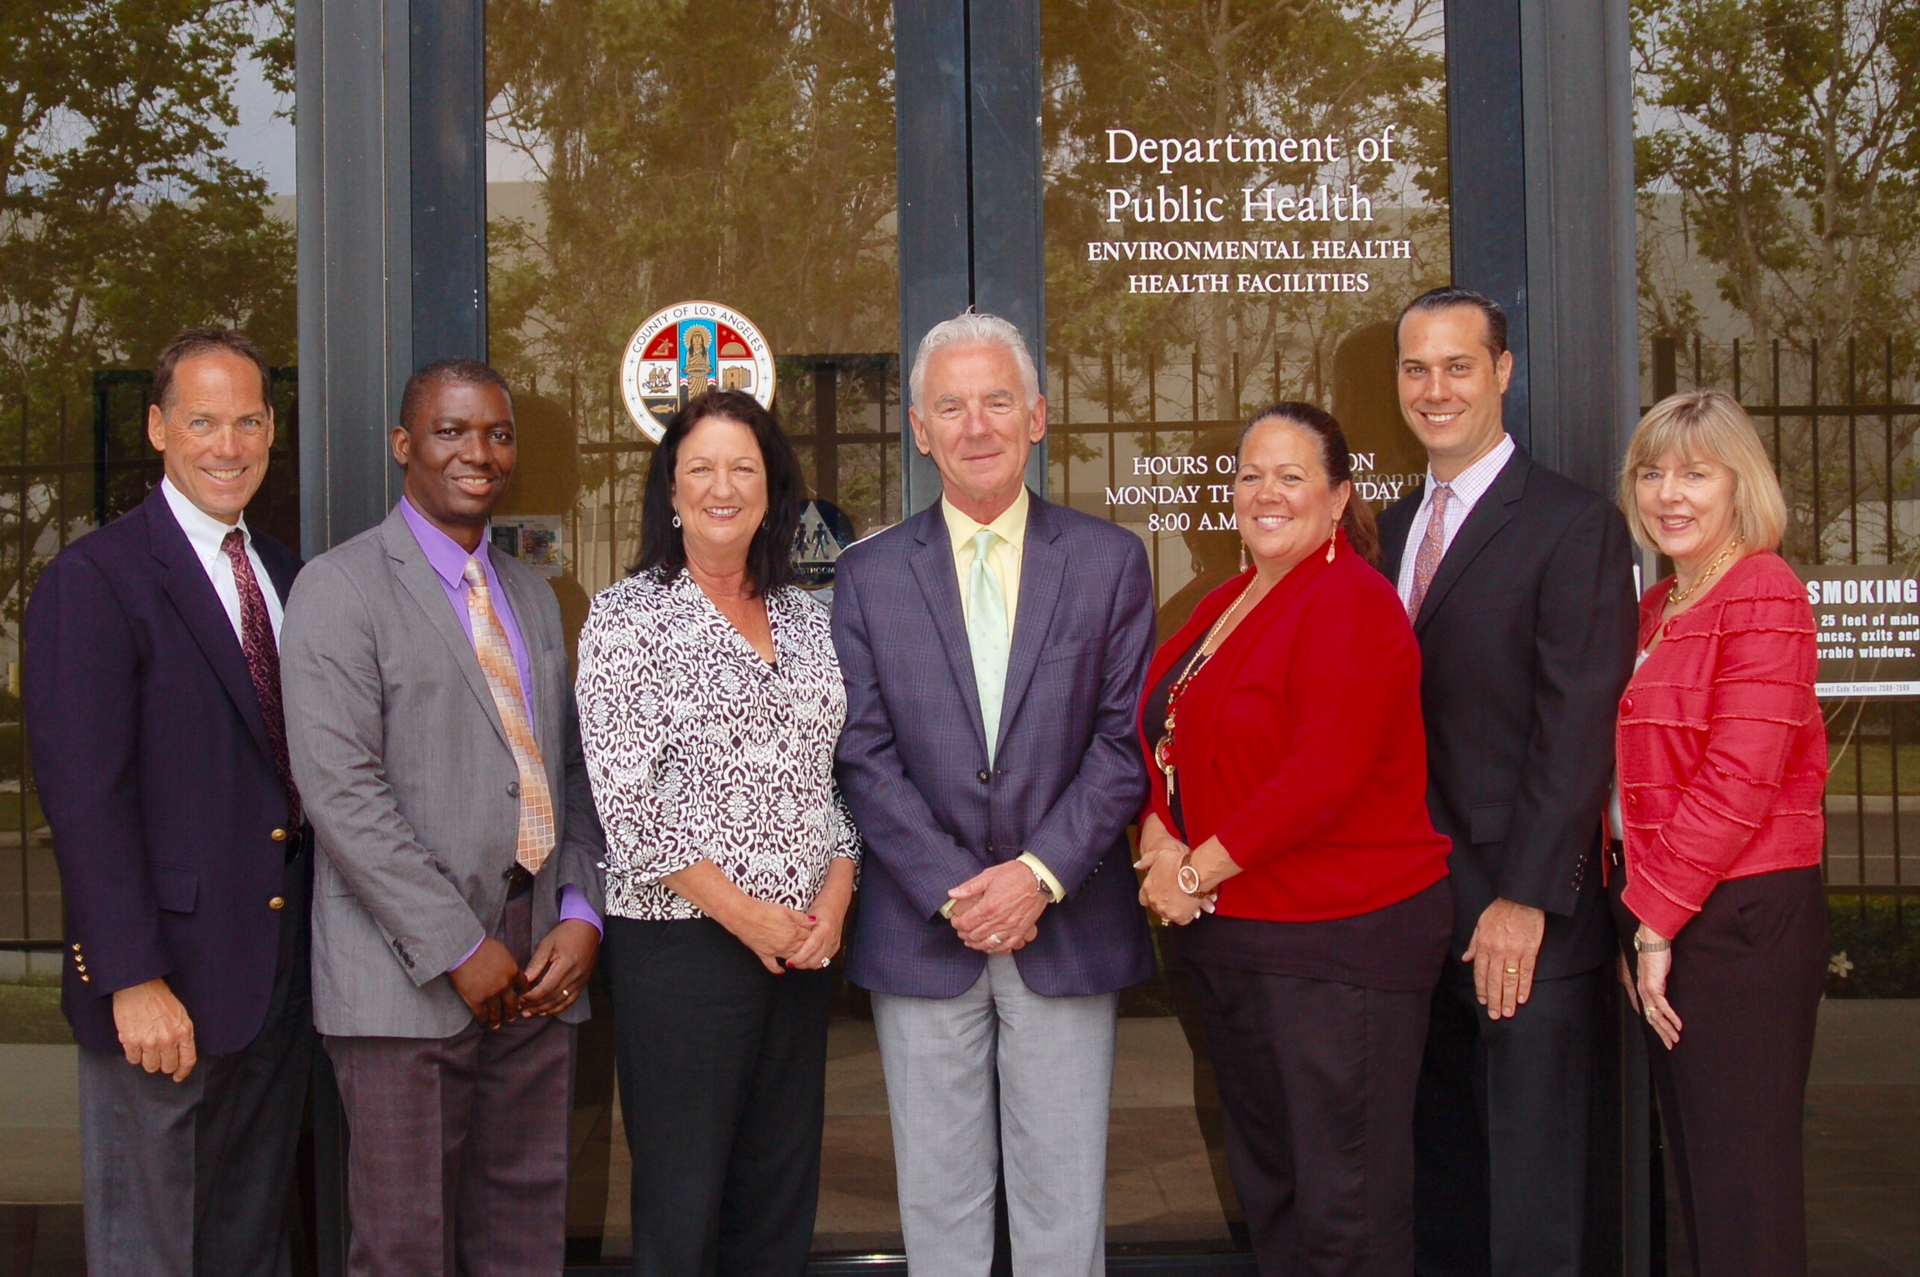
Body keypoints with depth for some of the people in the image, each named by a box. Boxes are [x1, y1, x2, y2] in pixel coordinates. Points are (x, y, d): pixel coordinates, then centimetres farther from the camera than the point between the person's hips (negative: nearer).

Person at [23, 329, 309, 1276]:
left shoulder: (286, 576, 12)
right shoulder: (94, 582, -10)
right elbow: (83, 797, -16)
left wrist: (319, 949, 7)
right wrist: (133, 981, -19)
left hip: (281, 976, 7)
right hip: (165, 994, -6)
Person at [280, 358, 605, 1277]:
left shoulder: (533, 596, 18)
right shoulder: (340, 588, -4)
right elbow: (340, 788, -13)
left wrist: (581, 915, 1)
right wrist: (460, 947, -14)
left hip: (536, 969, 6)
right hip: (408, 976, -6)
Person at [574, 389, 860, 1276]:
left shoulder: (804, 618, 12)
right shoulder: (629, 617, -3)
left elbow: (835, 772, 14)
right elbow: (625, 796, -10)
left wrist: (835, 893, -2)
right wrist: (743, 912, -13)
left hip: (801, 941, 5)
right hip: (681, 940, -5)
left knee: (779, 1201, 10)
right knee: (682, 1202, 1)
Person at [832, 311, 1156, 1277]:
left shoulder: (1109, 561, 4)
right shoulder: (867, 574, 4)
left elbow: (1125, 742, -1)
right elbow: (863, 756, -1)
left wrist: (1040, 873, -12)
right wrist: (954, 889, -11)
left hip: (1066, 926, 0)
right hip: (921, 933, 0)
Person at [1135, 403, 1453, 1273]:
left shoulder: (1351, 604, -13)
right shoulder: (1225, 607, 14)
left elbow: (1324, 773, -22)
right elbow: (1165, 741, 15)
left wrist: (1199, 869, -16)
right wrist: (1157, 834, -5)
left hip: (1338, 939, -9)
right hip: (1225, 934, 9)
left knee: (1345, 1207, -1)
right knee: (1263, 1179, 18)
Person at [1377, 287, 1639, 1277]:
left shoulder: (1575, 525, -8)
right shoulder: (1399, 526, 14)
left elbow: (1576, 732, -14)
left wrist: (1527, 898, -18)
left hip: (1521, 916, -6)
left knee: (1530, 1194, 3)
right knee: (1441, 1167, 15)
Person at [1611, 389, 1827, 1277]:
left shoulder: (1764, 596, -12)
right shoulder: (1659, 608, 15)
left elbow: (1739, 783, -18)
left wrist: (1656, 914, -14)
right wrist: (1639, 918, 6)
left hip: (1742, 919, -8)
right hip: (1663, 915, 9)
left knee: (1743, 1188, -1)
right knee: (1696, 1174, 15)